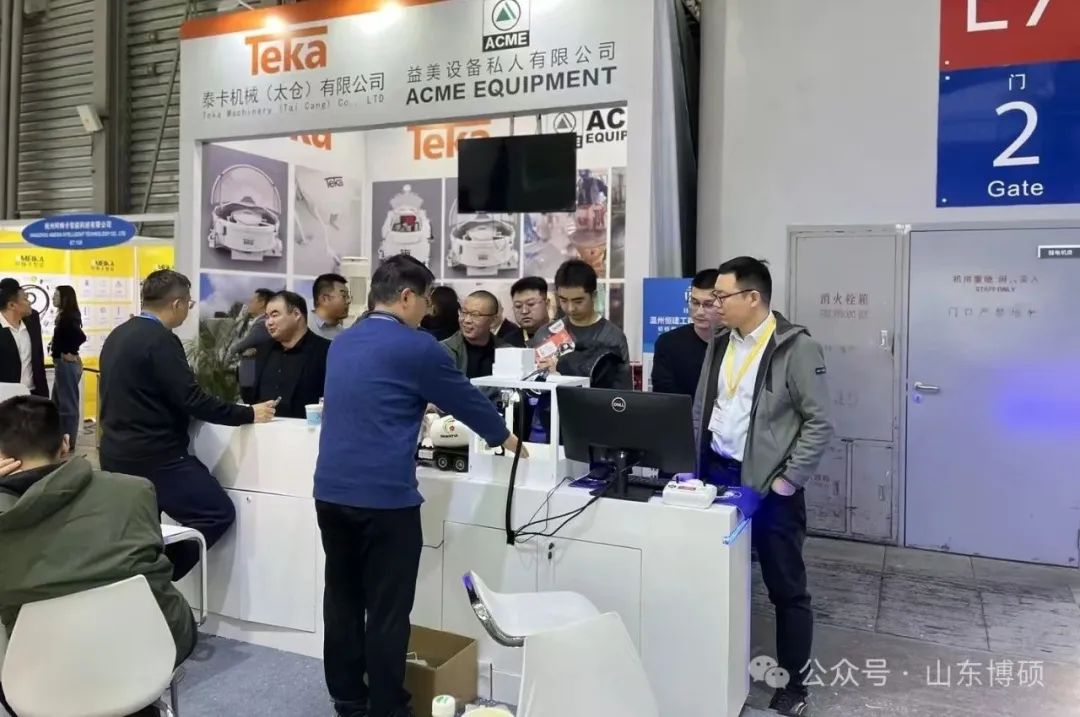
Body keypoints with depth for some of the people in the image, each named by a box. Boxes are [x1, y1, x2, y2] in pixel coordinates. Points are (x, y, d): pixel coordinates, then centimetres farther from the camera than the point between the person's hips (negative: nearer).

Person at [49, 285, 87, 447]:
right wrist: (55, 345, -2)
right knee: (58, 403, 17)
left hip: (67, 364, -10)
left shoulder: (69, 317, -16)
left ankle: (68, 444, 8)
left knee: (68, 405, -1)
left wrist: (68, 352, -15)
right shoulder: (64, 316, 11)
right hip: (62, 364, 10)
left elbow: (80, 336, -28)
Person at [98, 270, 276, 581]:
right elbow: (192, 400, -21)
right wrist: (248, 413, -12)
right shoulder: (161, 341, -16)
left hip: (117, 454, 10)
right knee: (218, 513, -2)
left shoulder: (117, 335, 11)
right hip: (155, 457, -9)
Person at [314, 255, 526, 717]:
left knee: (343, 599, 16)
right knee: (387, 611, 4)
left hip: (331, 491, 8)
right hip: (385, 497, -7)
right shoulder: (417, 347, -9)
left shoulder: (342, 344, 14)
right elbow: (464, 398, 2)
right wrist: (503, 437, 19)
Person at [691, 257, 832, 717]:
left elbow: (819, 424, -12)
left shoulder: (796, 348, -12)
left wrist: (787, 481, -13)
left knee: (786, 589, 8)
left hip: (769, 485, -5)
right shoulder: (720, 344, 8)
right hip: (717, 476, 6)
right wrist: (694, 465, 8)